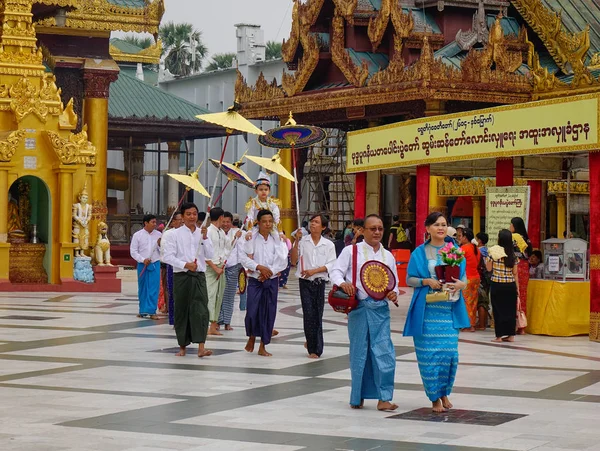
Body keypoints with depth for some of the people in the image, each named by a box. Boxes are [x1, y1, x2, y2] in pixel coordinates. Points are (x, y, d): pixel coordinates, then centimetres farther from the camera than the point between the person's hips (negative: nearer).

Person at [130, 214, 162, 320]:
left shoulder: (158, 234, 5)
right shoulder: (137, 235, 0)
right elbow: (133, 252, 0)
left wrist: (160, 245, -12)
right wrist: (143, 260, -12)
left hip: (155, 264, 0)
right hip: (142, 265, 0)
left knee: (154, 288, -6)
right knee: (142, 288, 8)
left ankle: (152, 311, -4)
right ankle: (143, 311, 20)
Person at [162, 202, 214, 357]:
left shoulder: (202, 233, 8)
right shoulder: (176, 234, 0)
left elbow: (210, 255, 2)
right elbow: (168, 256, -5)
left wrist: (205, 238, -9)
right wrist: (185, 265, -14)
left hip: (199, 276, 1)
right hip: (181, 276, -1)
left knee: (201, 309, -12)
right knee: (181, 311, 7)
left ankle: (201, 347, -19)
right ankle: (182, 346, 20)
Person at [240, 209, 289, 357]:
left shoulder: (277, 240, 4)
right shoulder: (251, 239, -1)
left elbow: (282, 261, -2)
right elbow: (245, 259, -7)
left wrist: (269, 271, -13)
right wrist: (259, 267, -18)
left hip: (272, 280, 2)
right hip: (255, 280, -2)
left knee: (268, 312, 2)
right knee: (252, 311, -9)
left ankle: (263, 346, 10)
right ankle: (251, 337, 20)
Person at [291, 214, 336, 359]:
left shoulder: (328, 245, 4)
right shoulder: (302, 241, 2)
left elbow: (331, 265, -2)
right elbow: (294, 261, -1)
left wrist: (314, 270, -13)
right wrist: (296, 242, -9)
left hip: (320, 282, 1)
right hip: (305, 282, -1)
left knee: (318, 315, 5)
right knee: (309, 314, -8)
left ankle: (312, 343, 21)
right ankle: (313, 347, 1)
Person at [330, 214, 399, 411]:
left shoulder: (388, 256, 15)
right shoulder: (351, 251, 4)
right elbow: (336, 271, 0)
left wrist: (394, 294, -1)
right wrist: (342, 283, -21)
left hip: (380, 308, 3)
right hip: (359, 307, -3)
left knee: (384, 351, -6)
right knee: (359, 353, 4)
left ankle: (384, 398, -3)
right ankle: (357, 397, 16)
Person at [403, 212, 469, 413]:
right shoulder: (420, 252, 4)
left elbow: (464, 279, 10)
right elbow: (410, 279, 3)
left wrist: (460, 285, -13)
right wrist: (427, 281, -15)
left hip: (450, 310, 2)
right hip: (427, 310, -2)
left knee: (449, 352, -3)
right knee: (429, 353, -4)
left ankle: (444, 392, 18)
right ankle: (435, 397, 8)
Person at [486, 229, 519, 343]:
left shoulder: (494, 252, -8)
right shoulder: (513, 255, 3)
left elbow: (489, 268, -2)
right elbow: (515, 273, 5)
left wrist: (487, 258, 10)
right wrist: (517, 288, 10)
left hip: (497, 285, -3)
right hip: (511, 285, 3)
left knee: (498, 310, 2)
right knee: (510, 310, 8)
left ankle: (499, 336, 2)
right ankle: (511, 335, 11)